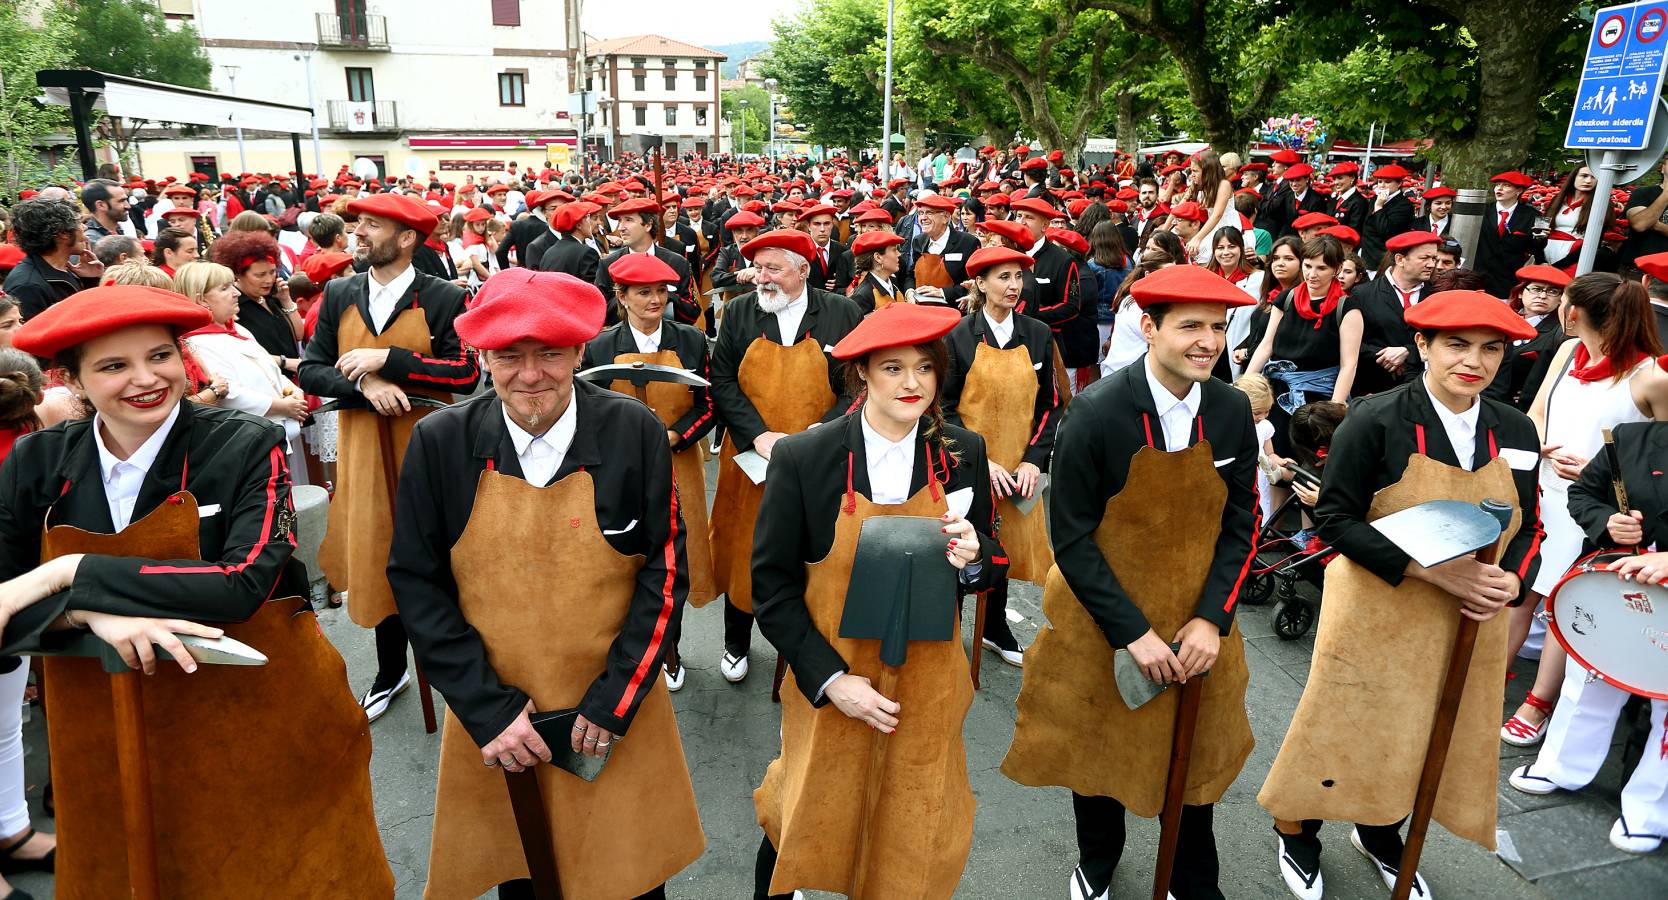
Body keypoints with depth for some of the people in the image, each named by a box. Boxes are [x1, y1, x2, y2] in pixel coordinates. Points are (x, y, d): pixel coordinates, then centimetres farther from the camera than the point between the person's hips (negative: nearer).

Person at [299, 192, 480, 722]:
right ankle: (391, 672, 30)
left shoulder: (444, 298, -6)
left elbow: (466, 374, -14)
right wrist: (363, 384, -16)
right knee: (377, 558, 12)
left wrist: (387, 359, -19)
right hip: (363, 450, 4)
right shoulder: (338, 295, 6)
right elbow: (312, 370, 4)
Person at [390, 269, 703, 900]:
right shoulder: (439, 443, -10)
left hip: (616, 720, -1)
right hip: (491, 719, 1)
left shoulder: (636, 433, -13)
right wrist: (487, 710, -11)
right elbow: (416, 583, -5)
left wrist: (615, 701, -12)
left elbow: (665, 569, -8)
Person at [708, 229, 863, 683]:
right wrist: (759, 436, -16)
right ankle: (737, 643, 36)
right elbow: (722, 383, -2)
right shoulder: (738, 313, 1)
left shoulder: (843, 314, -4)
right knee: (743, 552, 13)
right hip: (751, 460, 1)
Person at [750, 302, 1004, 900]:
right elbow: (772, 587, -9)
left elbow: (990, 567, 5)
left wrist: (974, 560, -18)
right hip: (830, 690, -2)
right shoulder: (801, 457, -15)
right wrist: (831, 681, -15)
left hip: (929, 687, 2)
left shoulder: (964, 454, -7)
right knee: (806, 826, 17)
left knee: (914, 846, 18)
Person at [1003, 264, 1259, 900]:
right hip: (1103, 622, -3)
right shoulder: (1096, 412, -22)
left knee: (1195, 753, 18)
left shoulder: (1233, 410, -9)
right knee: (1098, 747, 19)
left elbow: (1240, 525, 0)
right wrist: (1133, 633, -19)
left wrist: (1211, 619, -11)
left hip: (1197, 623, 3)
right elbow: (1071, 538, -17)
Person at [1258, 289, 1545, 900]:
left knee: (1426, 735, 19)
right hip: (1376, 614, -5)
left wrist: (1512, 581, -12)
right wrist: (1430, 569, -25)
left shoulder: (1517, 432, 1)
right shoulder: (1376, 421, -16)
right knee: (1343, 729, 8)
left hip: (1471, 623, 5)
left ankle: (1381, 835, 46)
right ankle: (1297, 831, 35)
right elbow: (1335, 518, -17)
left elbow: (1527, 526, 10)